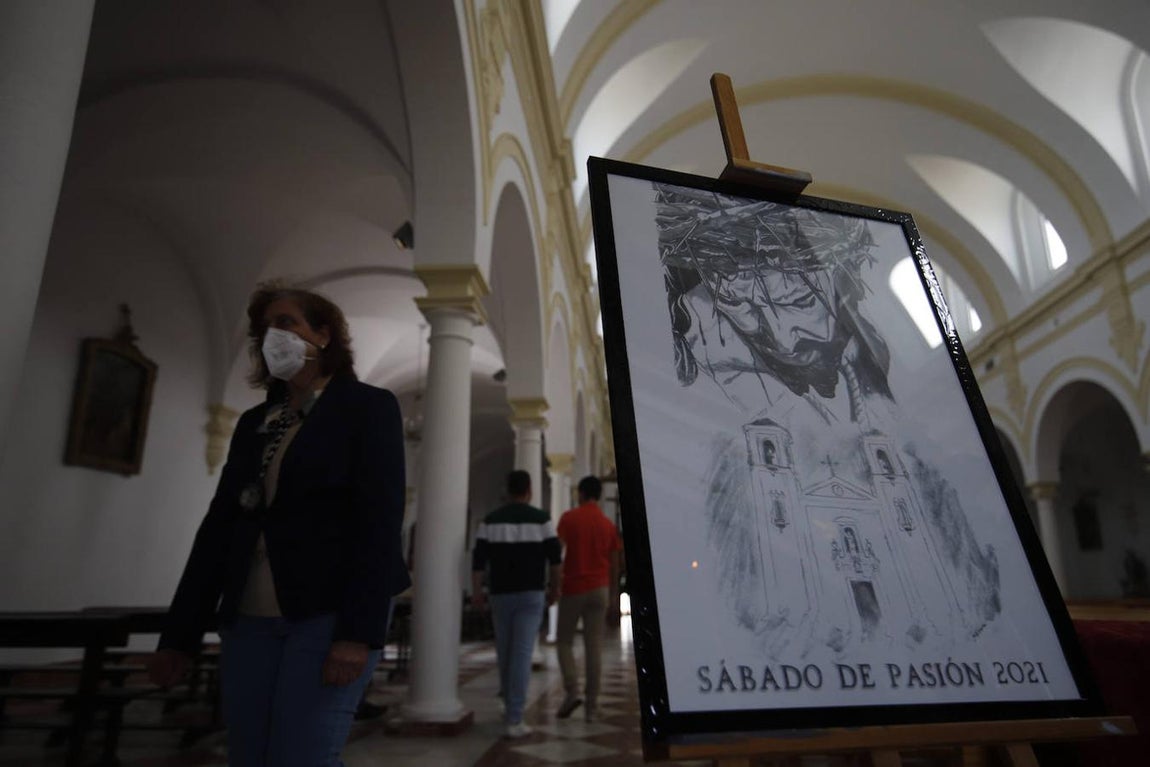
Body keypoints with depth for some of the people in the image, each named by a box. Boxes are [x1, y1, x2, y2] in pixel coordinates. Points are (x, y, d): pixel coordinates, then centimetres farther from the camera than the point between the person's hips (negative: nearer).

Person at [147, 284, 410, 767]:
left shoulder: (368, 407, -2)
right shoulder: (253, 423, 15)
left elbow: (380, 518, -11)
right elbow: (220, 524, 12)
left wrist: (359, 631, -18)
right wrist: (180, 635, 7)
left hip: (330, 612, -5)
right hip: (249, 618, 6)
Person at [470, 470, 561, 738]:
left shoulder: (491, 520, 2)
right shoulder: (541, 519, -3)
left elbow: (479, 558, -1)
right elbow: (554, 557, -2)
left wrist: (476, 591, 5)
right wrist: (554, 588, 9)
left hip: (501, 594, 2)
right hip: (531, 594, -2)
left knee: (504, 653, 15)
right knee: (522, 653, -4)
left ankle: (511, 710, 29)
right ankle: (514, 719, -7)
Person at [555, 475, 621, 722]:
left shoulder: (569, 518, -4)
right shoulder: (609, 525, 7)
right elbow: (615, 566, 9)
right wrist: (610, 595, 18)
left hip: (573, 588, -3)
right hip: (599, 589, 3)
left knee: (565, 641, 11)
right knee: (594, 646, 6)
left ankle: (572, 691, -4)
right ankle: (592, 704, 8)